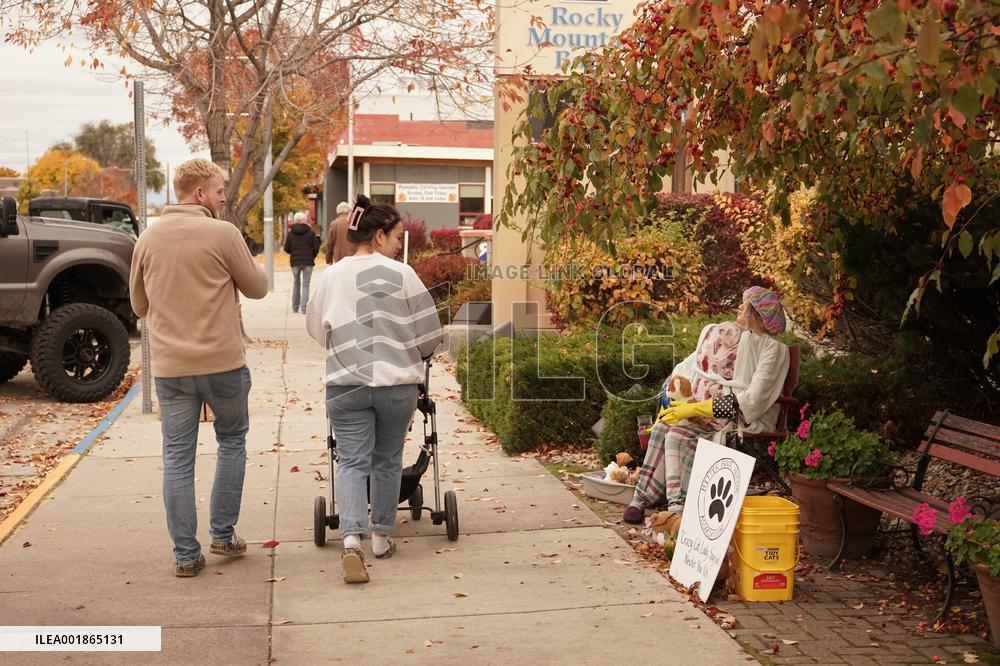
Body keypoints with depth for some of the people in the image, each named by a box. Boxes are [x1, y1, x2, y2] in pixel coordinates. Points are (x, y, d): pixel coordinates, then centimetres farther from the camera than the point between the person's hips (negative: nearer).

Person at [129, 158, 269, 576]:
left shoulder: (148, 239, 5)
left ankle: (185, 554, 10)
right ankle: (223, 534, 20)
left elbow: (139, 305, 14)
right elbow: (257, 287, 0)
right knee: (231, 441, 17)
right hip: (222, 360, -3)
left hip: (169, 365, 3)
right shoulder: (222, 233, -10)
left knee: (177, 456, 7)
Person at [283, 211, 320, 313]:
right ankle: (304, 308, -7)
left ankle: (295, 307, 18)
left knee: (296, 283, 15)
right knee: (306, 284, 1)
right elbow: (316, 248, -5)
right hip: (308, 262, -1)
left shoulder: (290, 233, -1)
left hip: (295, 262, 1)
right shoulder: (311, 233, -3)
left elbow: (286, 249, -1)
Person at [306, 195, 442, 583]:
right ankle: (381, 538, 24)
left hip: (345, 384, 2)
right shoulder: (401, 274, -4)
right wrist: (416, 356, 20)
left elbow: (316, 329, 15)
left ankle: (351, 540, -17)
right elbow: (428, 330, -2)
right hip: (397, 383, -1)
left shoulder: (330, 276, 5)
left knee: (352, 461, 2)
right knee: (388, 461, 14)